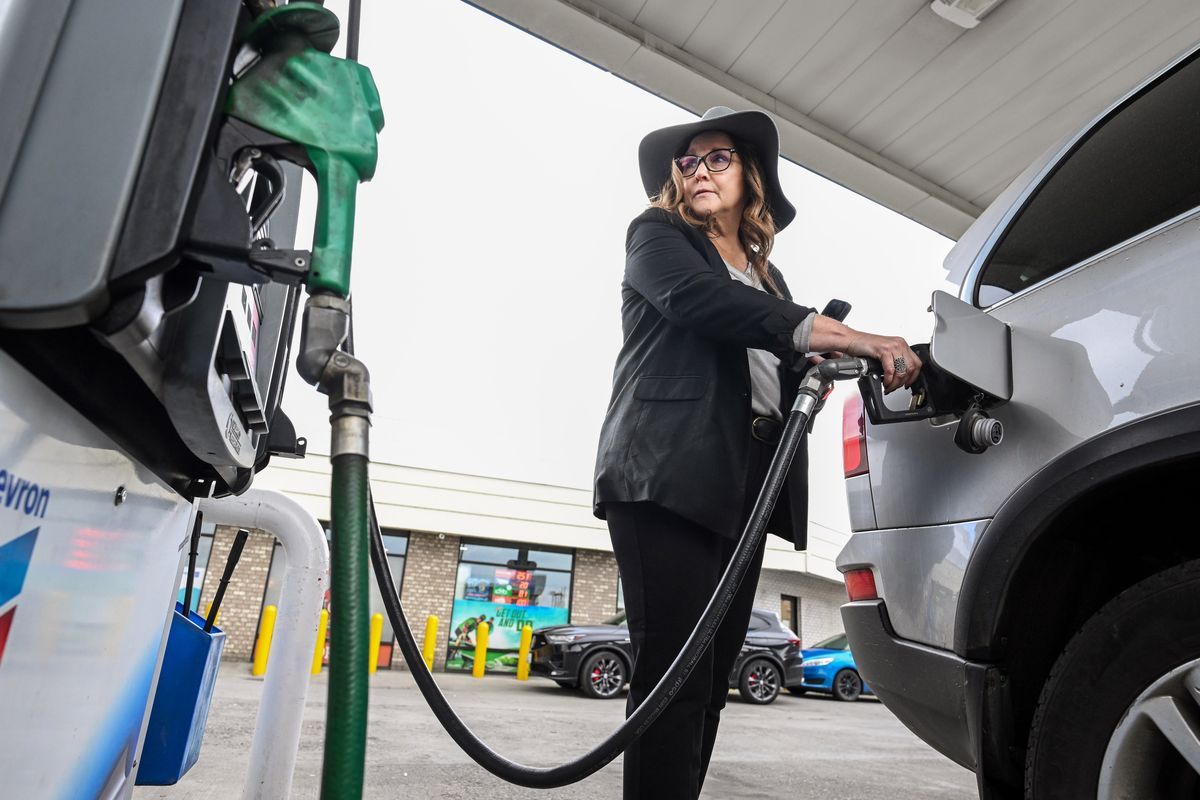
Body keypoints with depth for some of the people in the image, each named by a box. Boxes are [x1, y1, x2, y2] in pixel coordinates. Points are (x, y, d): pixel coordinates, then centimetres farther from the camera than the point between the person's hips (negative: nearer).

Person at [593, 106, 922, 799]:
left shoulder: (767, 280, 28)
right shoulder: (657, 236, 10)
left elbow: (780, 364, 24)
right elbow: (698, 300, -12)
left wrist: (814, 366, -1)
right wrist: (856, 339, -19)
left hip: (747, 485, 6)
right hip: (669, 475, -6)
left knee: (712, 678, 6)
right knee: (674, 673, -13)